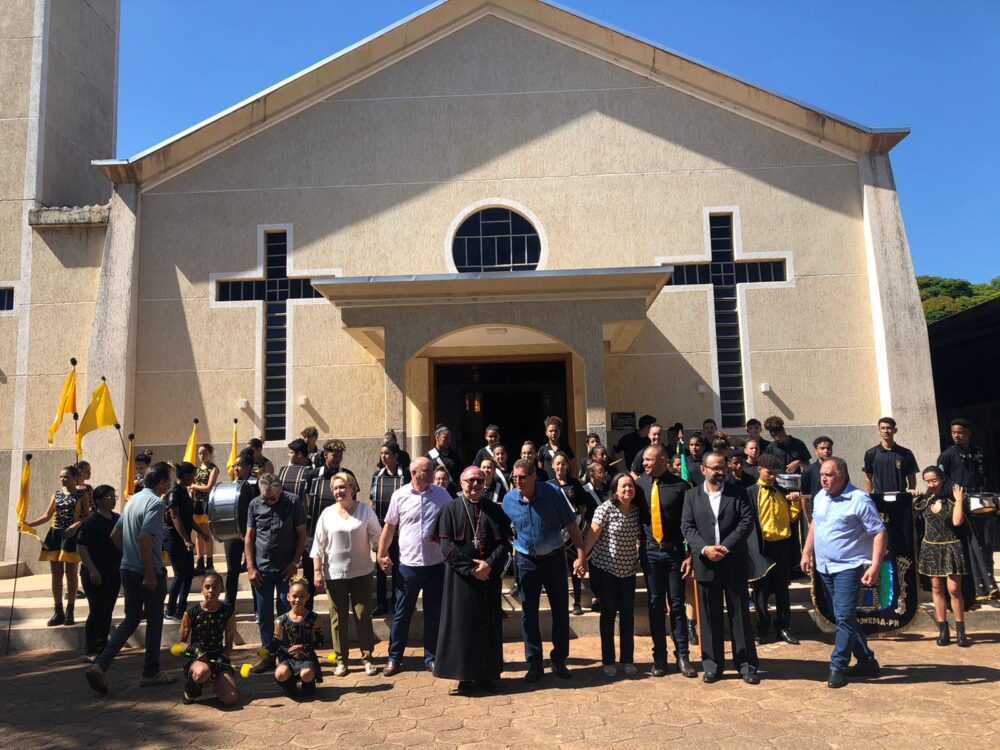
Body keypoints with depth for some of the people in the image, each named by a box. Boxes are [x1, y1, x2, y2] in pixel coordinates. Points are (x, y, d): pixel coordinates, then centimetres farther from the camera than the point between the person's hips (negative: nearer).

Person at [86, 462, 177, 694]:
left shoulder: (133, 499, 11)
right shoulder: (155, 502, -17)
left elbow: (115, 535, 16)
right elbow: (144, 538, -26)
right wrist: (150, 574, -22)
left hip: (128, 569, 8)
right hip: (148, 572, -8)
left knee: (130, 619, 16)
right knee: (154, 620, 7)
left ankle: (100, 665, 3)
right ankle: (151, 673, 18)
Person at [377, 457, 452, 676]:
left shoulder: (442, 494, -1)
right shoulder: (400, 495, -4)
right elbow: (389, 527, 3)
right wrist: (381, 555, 3)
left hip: (436, 564, 1)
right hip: (408, 565, -1)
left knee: (434, 615, 11)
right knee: (402, 614, 10)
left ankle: (431, 657, 25)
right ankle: (394, 658, 24)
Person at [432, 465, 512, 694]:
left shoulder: (495, 510, 7)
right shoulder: (450, 509, -1)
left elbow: (504, 543, 1)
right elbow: (446, 546, -8)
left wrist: (489, 565, -15)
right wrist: (471, 568, -15)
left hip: (489, 578, 3)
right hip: (460, 579, -3)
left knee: (488, 625, 7)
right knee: (461, 624, 1)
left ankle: (485, 675, 18)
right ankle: (463, 675, 11)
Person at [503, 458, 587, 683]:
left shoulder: (553, 493, -14)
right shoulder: (509, 500, -8)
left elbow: (570, 524, -11)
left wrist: (581, 554, -16)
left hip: (554, 558, -1)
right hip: (526, 561, 1)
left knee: (560, 611, 7)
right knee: (528, 613, 4)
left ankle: (559, 660, 23)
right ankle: (534, 664, 17)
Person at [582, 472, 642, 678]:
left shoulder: (636, 509, 0)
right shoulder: (606, 508, -14)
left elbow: (640, 537, 11)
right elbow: (592, 535, -15)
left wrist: (640, 557, 1)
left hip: (628, 570, 4)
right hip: (605, 569, -4)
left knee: (628, 614, 7)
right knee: (609, 613, 4)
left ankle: (628, 660, 19)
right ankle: (608, 661, 16)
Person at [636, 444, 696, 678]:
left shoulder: (680, 486, -8)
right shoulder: (639, 484, 0)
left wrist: (691, 555, -7)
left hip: (674, 551, -2)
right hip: (650, 551, 2)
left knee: (677, 604, 5)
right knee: (655, 604, 8)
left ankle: (682, 656, 17)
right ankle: (659, 657, 18)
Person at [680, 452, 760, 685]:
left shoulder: (738, 493, 4)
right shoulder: (692, 495, 6)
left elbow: (747, 521, -6)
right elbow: (687, 526, -1)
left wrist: (726, 547, -15)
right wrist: (704, 548, -16)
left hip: (734, 562, -1)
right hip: (705, 563, 1)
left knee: (740, 614, 6)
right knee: (709, 616, 7)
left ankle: (746, 664, 16)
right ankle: (712, 664, 17)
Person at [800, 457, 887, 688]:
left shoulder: (859, 500, -15)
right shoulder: (820, 497, 6)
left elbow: (879, 533, -15)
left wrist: (874, 566, -22)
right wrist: (806, 552, 14)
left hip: (848, 567, -7)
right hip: (824, 566, 7)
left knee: (844, 617, -10)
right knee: (844, 617, 15)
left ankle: (838, 667, -1)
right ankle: (866, 661, 28)